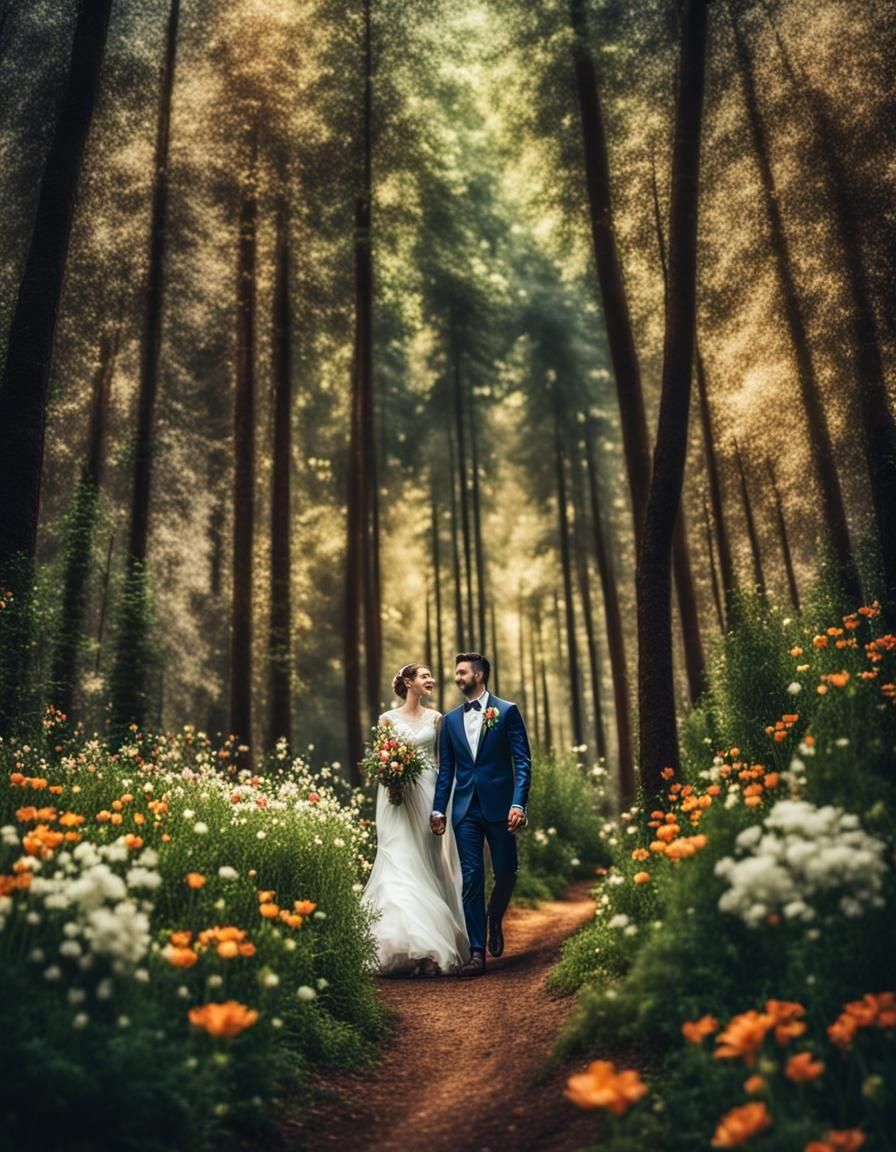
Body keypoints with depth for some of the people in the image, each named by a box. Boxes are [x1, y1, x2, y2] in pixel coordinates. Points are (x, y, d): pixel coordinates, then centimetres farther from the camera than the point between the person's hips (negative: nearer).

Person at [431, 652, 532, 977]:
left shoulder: (507, 711, 0)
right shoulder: (451, 719, 12)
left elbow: (522, 761, -5)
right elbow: (446, 769, 13)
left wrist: (519, 804, -15)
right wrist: (438, 809, 6)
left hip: (499, 805, -3)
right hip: (465, 809, 3)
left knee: (506, 872, 3)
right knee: (471, 878, 1)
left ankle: (495, 919, 34)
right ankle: (476, 952, 6)